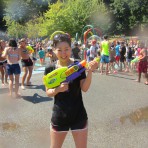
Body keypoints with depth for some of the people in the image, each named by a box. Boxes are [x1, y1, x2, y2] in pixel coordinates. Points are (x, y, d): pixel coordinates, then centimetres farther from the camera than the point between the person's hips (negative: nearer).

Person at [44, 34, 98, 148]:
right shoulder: (50, 69, -6)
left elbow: (85, 88, -13)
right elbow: (48, 92, -2)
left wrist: (90, 71, -27)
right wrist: (58, 89, -22)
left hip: (78, 115, -1)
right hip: (59, 116, 1)